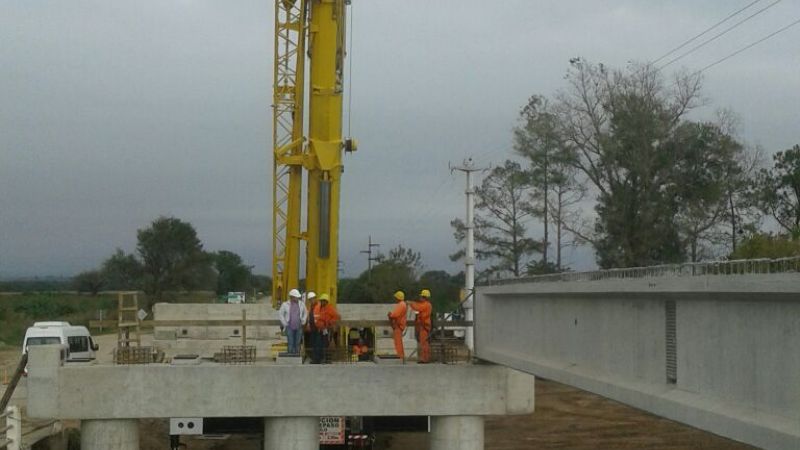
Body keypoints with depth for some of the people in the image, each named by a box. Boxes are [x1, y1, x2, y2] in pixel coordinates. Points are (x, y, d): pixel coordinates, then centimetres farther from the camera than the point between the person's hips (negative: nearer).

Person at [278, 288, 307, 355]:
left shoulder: (301, 304, 7)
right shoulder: (285, 304, -1)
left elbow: (305, 313, 20)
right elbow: (280, 314, 5)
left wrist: (303, 322, 10)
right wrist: (285, 323, -1)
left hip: (299, 327, 3)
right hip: (289, 327, -3)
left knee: (297, 343, 4)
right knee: (290, 343, -7)